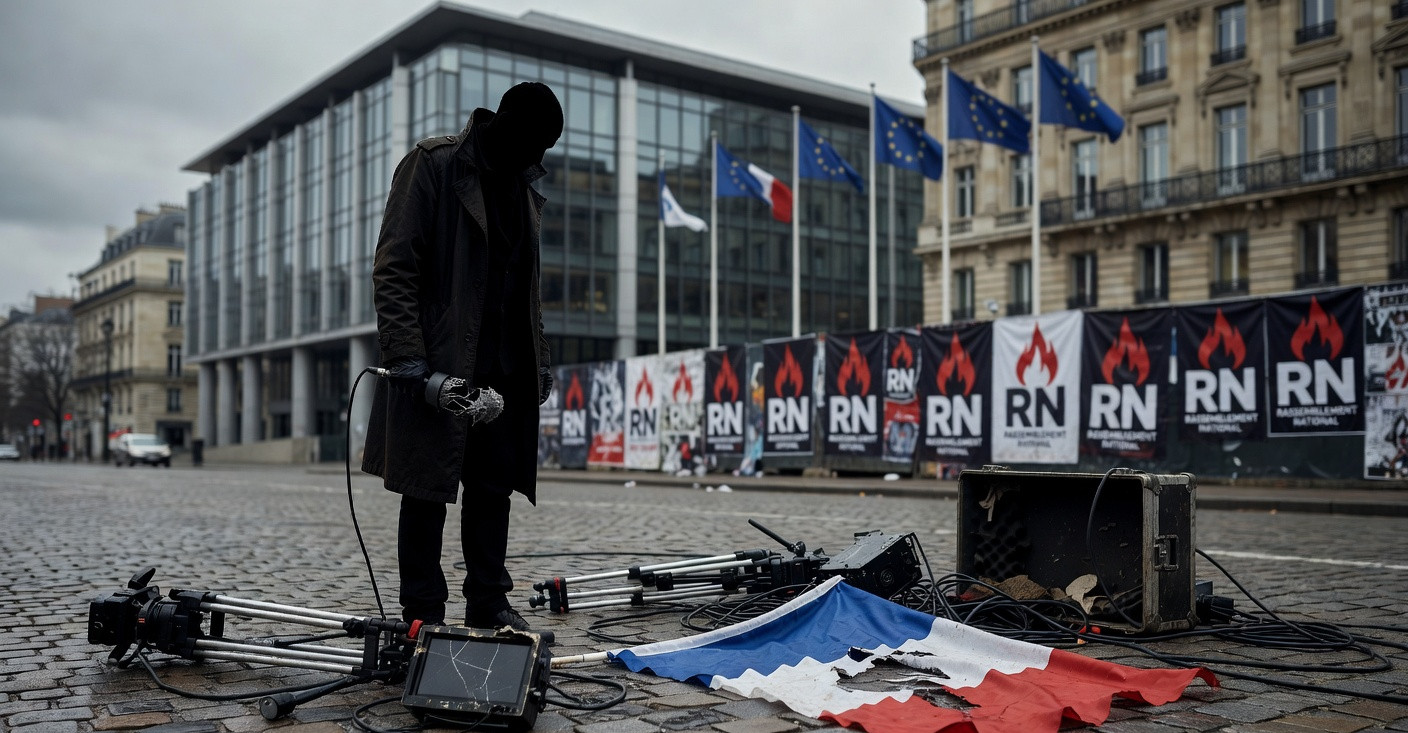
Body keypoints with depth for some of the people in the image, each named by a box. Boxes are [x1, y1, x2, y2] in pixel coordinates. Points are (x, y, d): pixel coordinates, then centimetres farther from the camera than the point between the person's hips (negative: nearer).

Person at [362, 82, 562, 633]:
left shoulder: (524, 189, 17)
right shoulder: (434, 164, -5)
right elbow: (393, 265, -11)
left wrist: (539, 361, 17)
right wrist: (406, 354, -19)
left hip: (506, 367, 7)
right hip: (439, 362, -7)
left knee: (495, 486, 9)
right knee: (427, 489, 0)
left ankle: (488, 603, 19)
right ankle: (423, 614, 8)